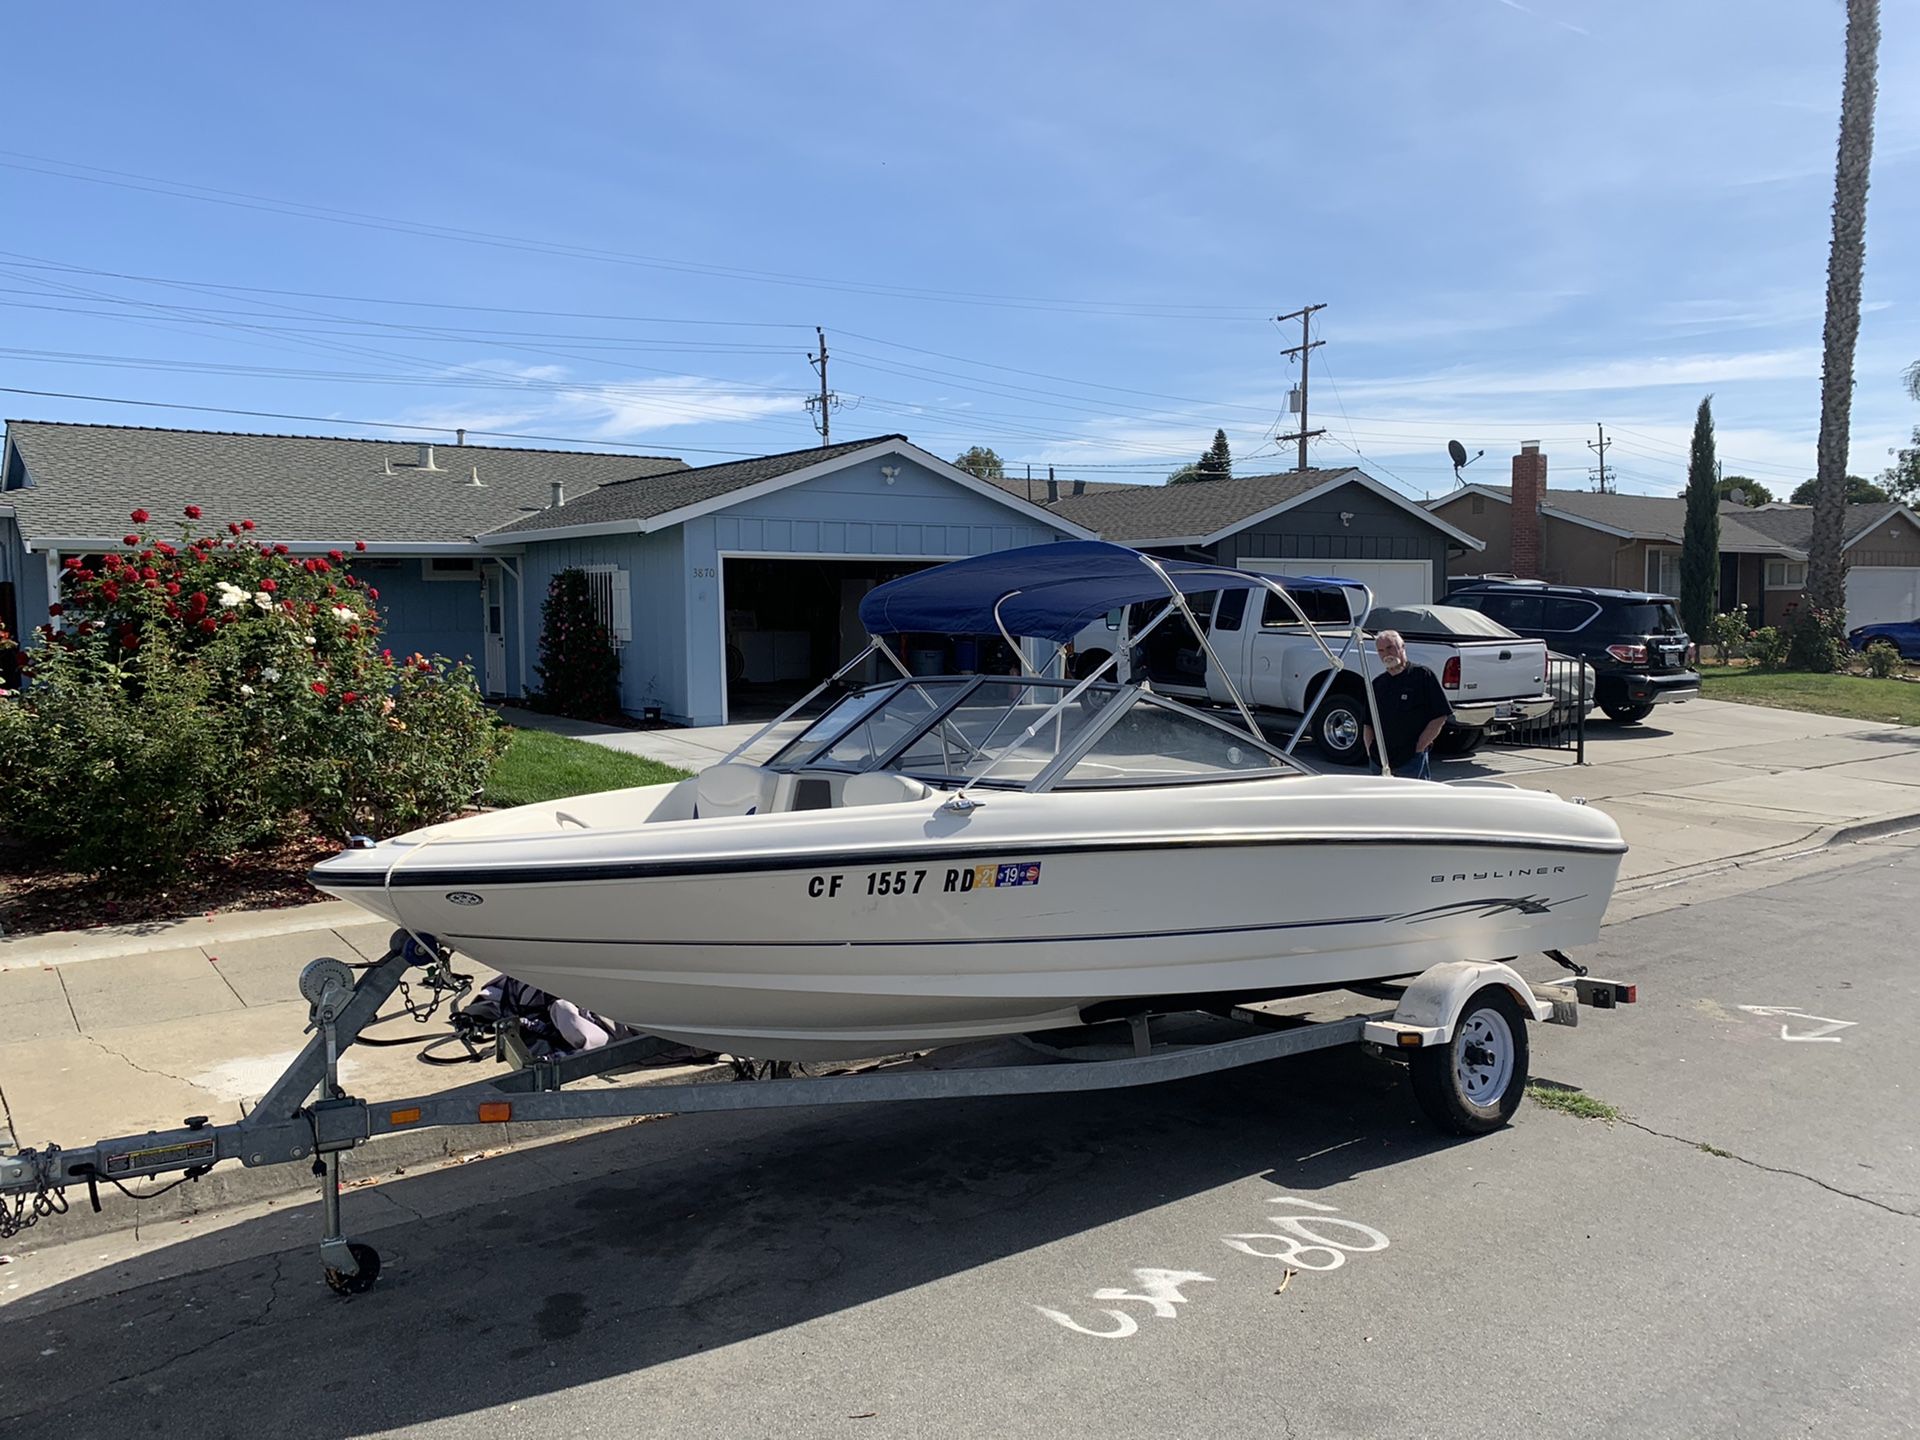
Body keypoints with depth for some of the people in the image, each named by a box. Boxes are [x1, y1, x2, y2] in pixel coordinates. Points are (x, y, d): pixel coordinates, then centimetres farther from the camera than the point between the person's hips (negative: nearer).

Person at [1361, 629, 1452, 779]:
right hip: (1380, 762, 5)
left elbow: (1440, 717, -5)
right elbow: (1367, 724, 18)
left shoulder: (1422, 675, -1)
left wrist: (1419, 748, -9)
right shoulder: (1377, 684, 15)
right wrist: (1370, 750, 4)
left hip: (1412, 760, -5)